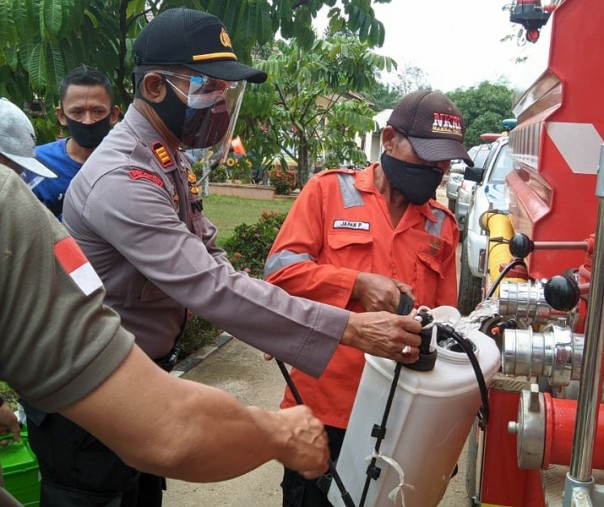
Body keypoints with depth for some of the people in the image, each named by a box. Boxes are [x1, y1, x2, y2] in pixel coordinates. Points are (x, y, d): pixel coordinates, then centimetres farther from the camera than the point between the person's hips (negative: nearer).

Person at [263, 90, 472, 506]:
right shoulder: (329, 190, -2)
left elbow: (443, 313, 13)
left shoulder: (442, 225, 9)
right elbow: (280, 269, -8)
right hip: (323, 405, -3)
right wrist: (357, 284, -18)